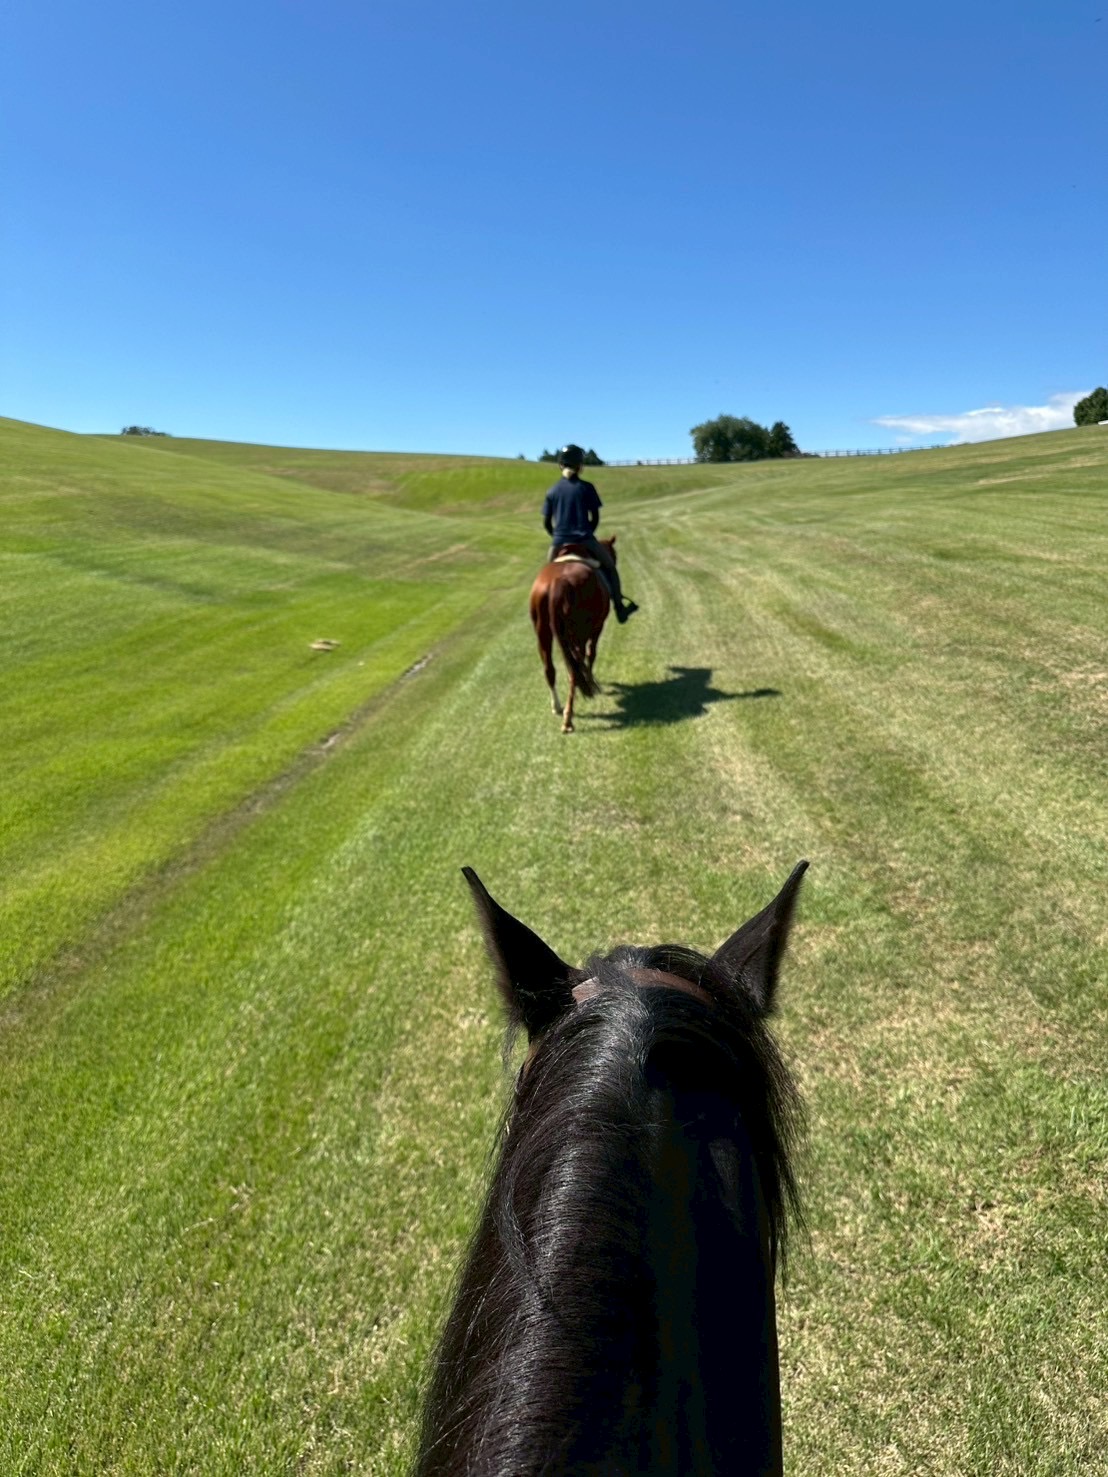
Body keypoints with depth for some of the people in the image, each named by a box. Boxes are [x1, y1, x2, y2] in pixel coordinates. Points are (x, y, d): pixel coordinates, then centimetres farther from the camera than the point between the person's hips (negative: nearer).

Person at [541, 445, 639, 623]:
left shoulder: (552, 491, 3)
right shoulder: (586, 488, -4)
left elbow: (546, 523, 4)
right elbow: (595, 518, 0)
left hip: (559, 542, 2)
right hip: (584, 540, -2)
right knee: (609, 566, 20)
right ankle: (619, 608, 23)